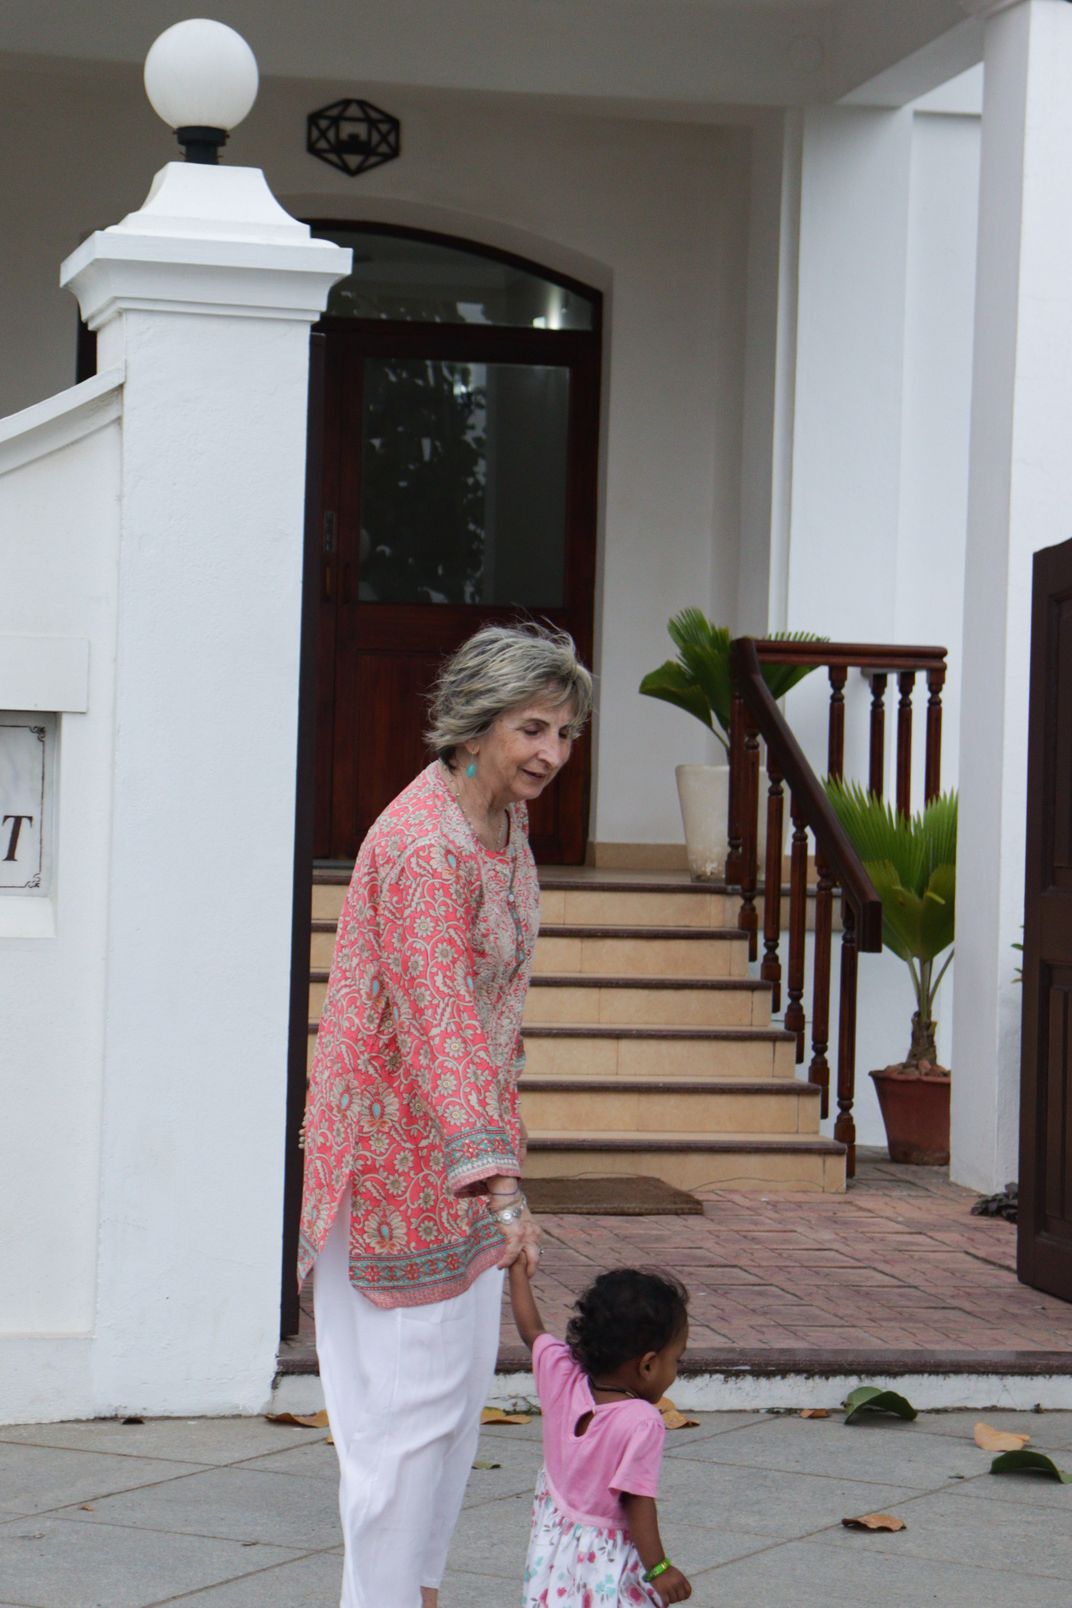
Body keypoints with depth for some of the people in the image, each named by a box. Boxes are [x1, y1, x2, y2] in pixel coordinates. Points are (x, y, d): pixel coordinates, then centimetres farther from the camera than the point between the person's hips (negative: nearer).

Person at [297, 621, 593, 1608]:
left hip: (461, 1142, 10)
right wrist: (496, 1180, -44)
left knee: (462, 1380, 17)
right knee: (410, 1394, -4)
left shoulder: (505, 823, 5)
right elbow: (440, 1017, -35)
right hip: (400, 1146, -9)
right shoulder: (424, 845, -25)